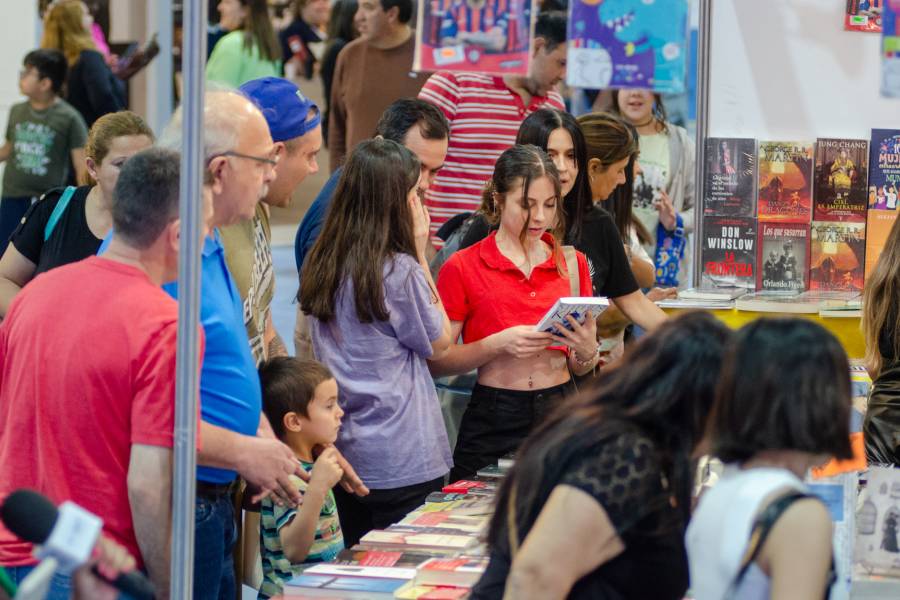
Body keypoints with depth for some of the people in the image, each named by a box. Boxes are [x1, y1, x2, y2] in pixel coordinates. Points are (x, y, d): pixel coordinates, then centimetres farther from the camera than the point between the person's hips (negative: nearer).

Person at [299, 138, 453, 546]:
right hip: (402, 461, -7)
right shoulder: (400, 271, -16)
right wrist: (420, 255, -3)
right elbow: (439, 343, -3)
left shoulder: (320, 265, 3)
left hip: (343, 450, 7)